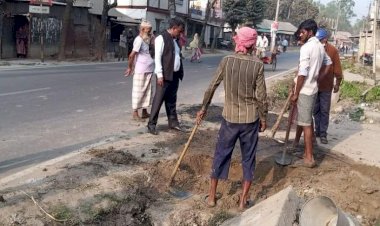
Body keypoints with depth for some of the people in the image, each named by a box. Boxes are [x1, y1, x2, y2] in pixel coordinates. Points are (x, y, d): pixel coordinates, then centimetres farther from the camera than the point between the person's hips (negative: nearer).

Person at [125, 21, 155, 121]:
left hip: (148, 70, 8)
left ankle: (144, 112, 20)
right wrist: (130, 67, -8)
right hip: (140, 70, -8)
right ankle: (135, 113, 5)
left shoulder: (148, 40, 13)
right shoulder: (139, 39, -13)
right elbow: (132, 55, -15)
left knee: (147, 90, 12)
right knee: (138, 91, -2)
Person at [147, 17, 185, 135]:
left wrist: (180, 72, 11)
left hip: (175, 75, 8)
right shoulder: (161, 38, -10)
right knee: (158, 100, -3)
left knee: (172, 100, 15)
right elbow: (158, 58, -15)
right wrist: (160, 75, -19)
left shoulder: (175, 39, 14)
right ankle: (151, 124, 4)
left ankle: (173, 122, 24)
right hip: (165, 75, -8)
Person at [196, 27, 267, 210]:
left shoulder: (227, 61, -6)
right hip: (251, 118, -1)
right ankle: (243, 200, 18)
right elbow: (261, 96, -9)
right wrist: (263, 117, 4)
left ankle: (211, 196, 22)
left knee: (221, 155, 13)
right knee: (248, 158, 12)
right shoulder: (257, 64, -10)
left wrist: (204, 108, 11)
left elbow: (212, 87, -2)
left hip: (230, 117, 1)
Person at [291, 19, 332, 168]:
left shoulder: (306, 47, -18)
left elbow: (302, 73, -21)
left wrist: (296, 93, -15)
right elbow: (328, 63, 23)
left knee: (306, 123, -4)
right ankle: (295, 143, 41)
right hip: (313, 88, 9)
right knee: (301, 118, 24)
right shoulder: (320, 46, 10)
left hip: (305, 90, -9)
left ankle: (309, 158, 0)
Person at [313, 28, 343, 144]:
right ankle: (317, 130, 24)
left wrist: (337, 84, 0)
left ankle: (323, 134, 10)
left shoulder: (333, 51, -7)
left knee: (324, 111, 4)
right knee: (315, 110, 12)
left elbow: (337, 69, -2)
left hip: (326, 86, -2)